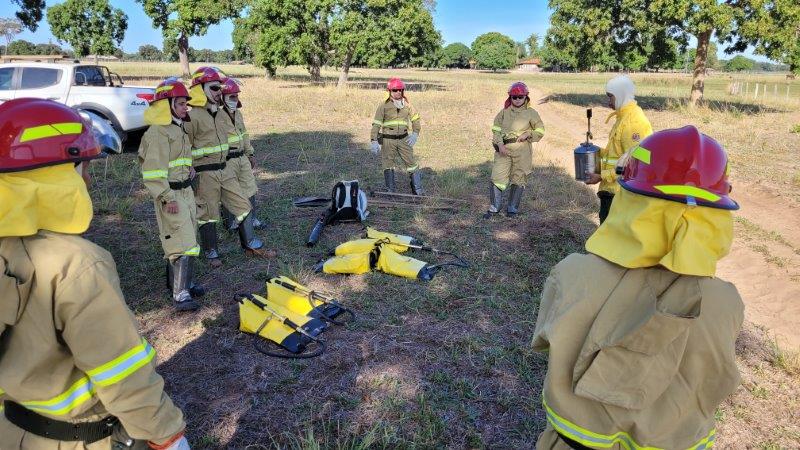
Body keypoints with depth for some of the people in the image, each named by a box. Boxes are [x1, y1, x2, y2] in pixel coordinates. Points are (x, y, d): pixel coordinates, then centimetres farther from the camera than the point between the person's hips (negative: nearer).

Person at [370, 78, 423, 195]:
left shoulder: (407, 104, 5)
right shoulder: (384, 105, -5)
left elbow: (415, 119, 16)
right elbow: (376, 124, -6)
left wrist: (415, 133, 1)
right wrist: (374, 141, -14)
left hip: (404, 139, 2)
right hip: (388, 140, -2)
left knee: (412, 163, 2)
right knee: (388, 166, 5)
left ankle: (418, 190, 13)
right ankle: (390, 191, 18)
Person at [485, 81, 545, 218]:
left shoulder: (531, 113, 2)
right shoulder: (504, 112, 6)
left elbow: (540, 131, 8)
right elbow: (496, 129, 5)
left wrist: (527, 134, -9)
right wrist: (499, 144, -9)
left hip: (522, 150, -1)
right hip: (504, 149, 1)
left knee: (518, 179, 6)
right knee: (497, 177, -4)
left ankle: (512, 208, 20)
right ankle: (494, 207, 8)